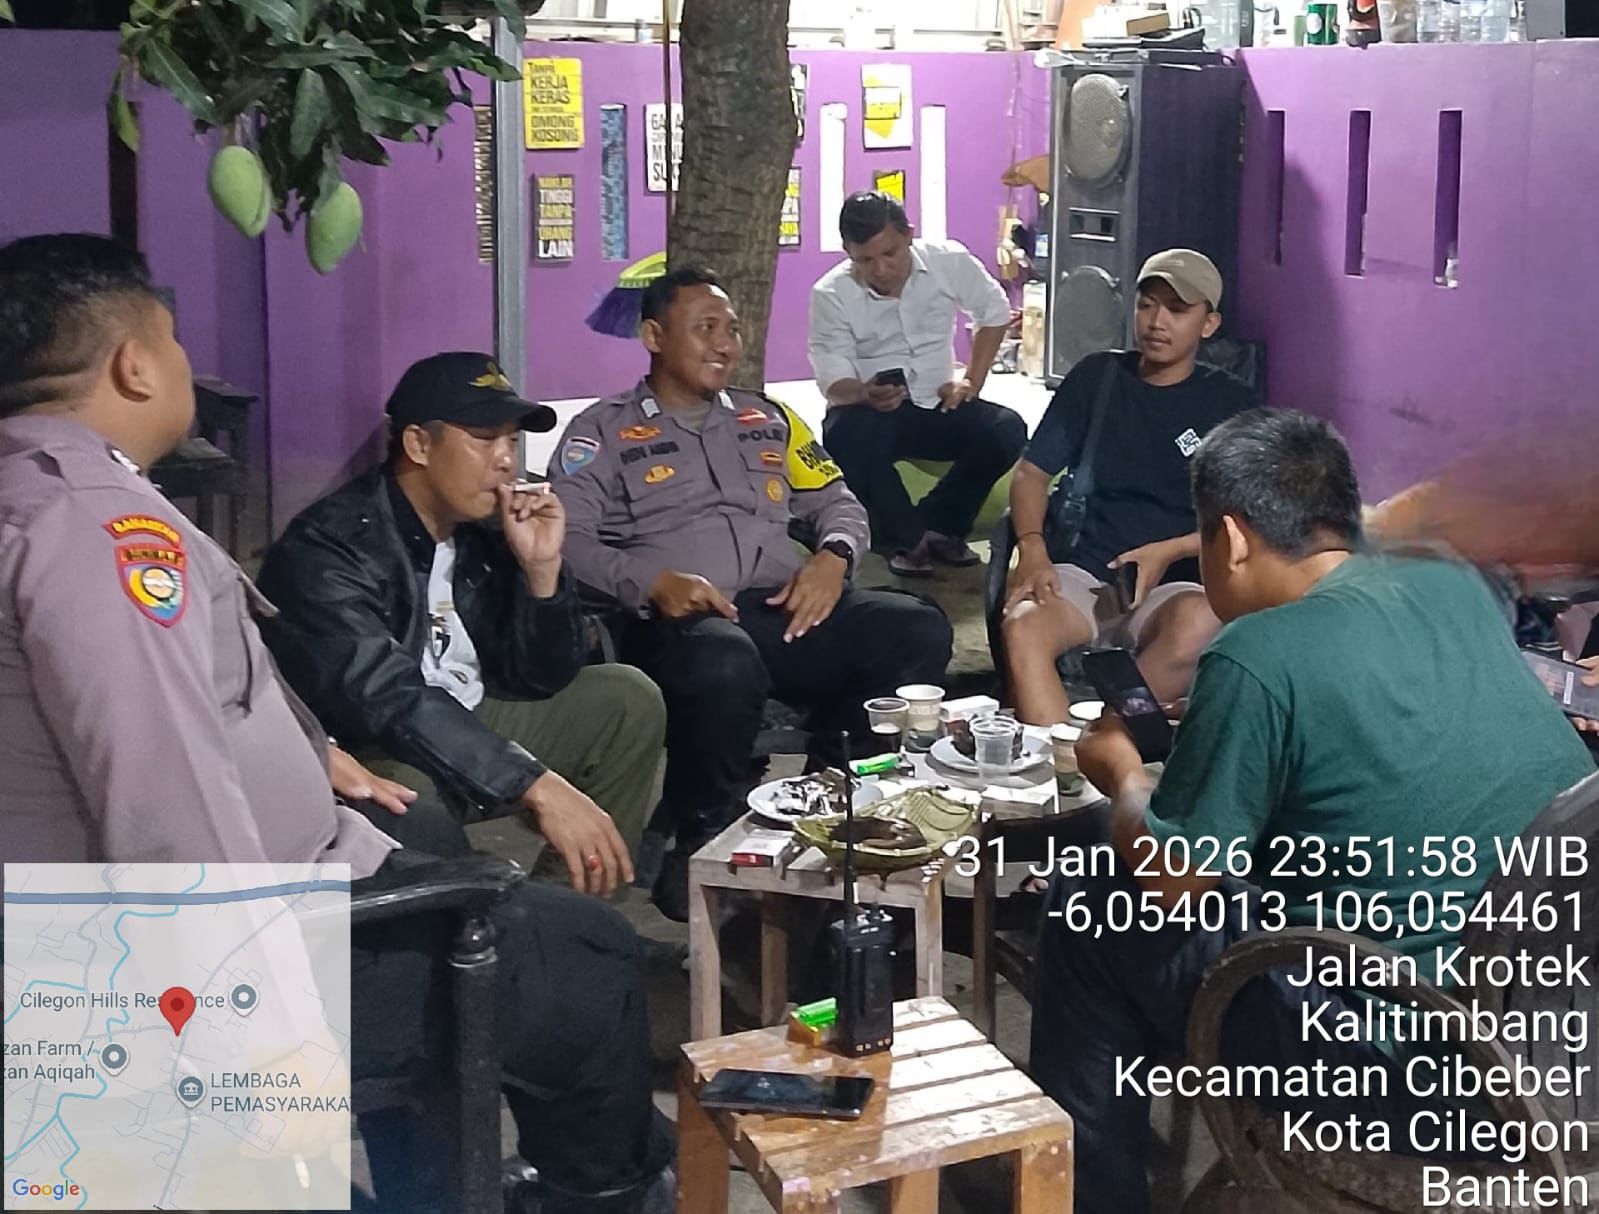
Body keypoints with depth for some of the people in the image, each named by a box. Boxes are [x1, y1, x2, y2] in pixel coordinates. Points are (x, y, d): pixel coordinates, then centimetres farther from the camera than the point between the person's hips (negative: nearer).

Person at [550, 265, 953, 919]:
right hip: (682, 619, -5)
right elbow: (569, 540, -2)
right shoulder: (602, 431, 12)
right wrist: (651, 582, -19)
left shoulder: (767, 418, 27)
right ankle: (698, 839, -17)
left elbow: (838, 500, 27)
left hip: (787, 607, 5)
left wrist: (833, 555, 2)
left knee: (920, 631, -23)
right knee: (723, 664, -43)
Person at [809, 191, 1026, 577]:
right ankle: (907, 538, -17)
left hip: (936, 405, 3)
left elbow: (994, 312, 9)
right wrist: (865, 394, -39)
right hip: (866, 410, -2)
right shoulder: (830, 294, -15)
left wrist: (971, 381, -1)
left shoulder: (949, 261, -8)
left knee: (1007, 430, -25)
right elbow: (834, 381, -15)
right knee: (849, 437, -38)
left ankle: (937, 524, -8)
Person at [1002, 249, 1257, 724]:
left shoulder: (1228, 402, 11)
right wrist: (1032, 549, -5)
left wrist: (1168, 552, -12)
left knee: (1197, 626, -38)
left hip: (1173, 583, -1)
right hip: (1080, 573, 1)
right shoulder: (1097, 376, 16)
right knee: (1021, 626, -34)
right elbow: (1032, 472, 14)